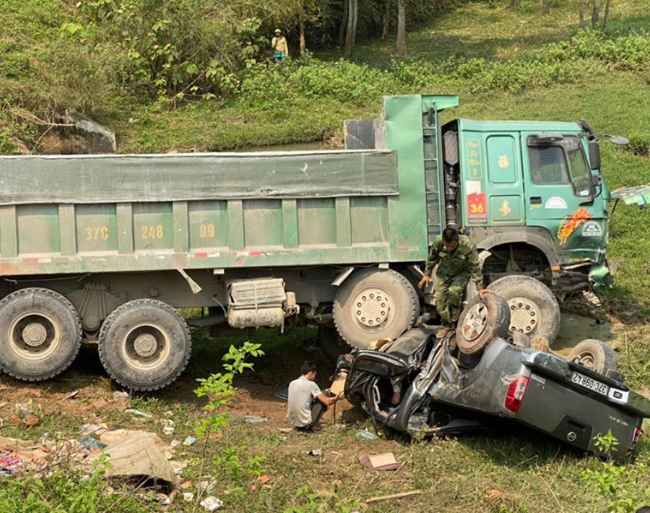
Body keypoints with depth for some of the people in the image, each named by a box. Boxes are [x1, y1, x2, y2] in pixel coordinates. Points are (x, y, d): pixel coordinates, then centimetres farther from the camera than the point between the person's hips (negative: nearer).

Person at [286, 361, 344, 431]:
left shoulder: (292, 383, 8)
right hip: (305, 423, -7)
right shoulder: (311, 384, -10)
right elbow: (327, 402, -8)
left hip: (292, 422, 7)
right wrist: (337, 398, 13)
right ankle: (311, 426, 4)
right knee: (325, 394, 6)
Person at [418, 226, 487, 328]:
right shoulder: (438, 242, -26)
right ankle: (447, 326, 19)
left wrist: (480, 288, -21)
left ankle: (456, 309, 4)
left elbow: (475, 267, -23)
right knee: (440, 299, 0)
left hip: (462, 273, -3)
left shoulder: (468, 246, -33)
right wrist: (427, 274, 1)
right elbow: (432, 258, -4)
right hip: (444, 273, 3)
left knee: (453, 291, -29)